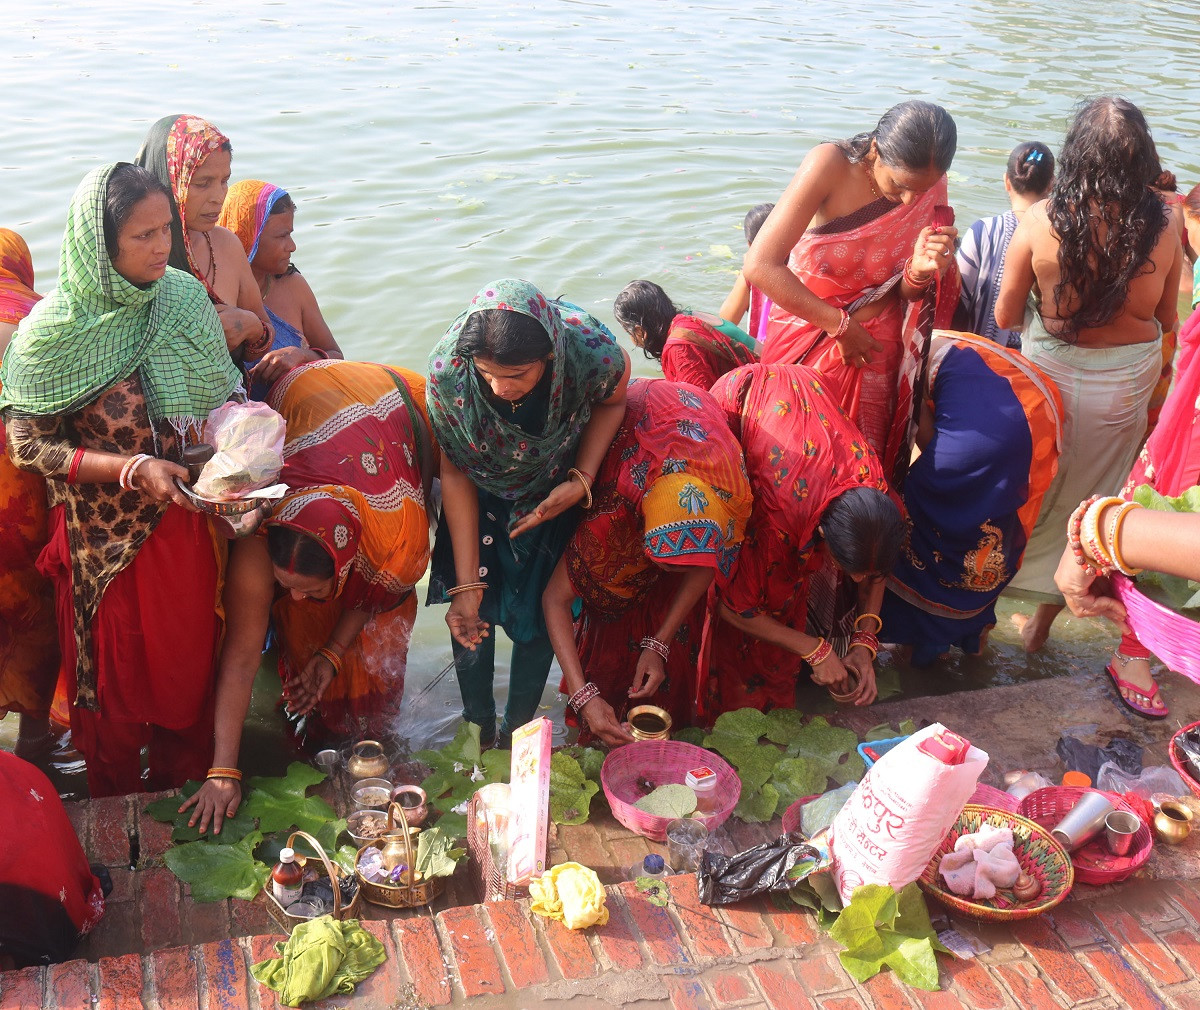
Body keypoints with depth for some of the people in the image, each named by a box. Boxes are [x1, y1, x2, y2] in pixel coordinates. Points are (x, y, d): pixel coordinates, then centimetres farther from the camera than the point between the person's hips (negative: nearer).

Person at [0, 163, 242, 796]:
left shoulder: (184, 296, -5)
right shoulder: (53, 331, -19)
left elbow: (221, 396, 6)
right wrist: (131, 468, -24)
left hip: (184, 525, 4)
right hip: (105, 538, -4)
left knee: (188, 662, 19)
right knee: (116, 677, 16)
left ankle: (183, 787, 44)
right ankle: (116, 813, 41)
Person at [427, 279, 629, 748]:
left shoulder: (595, 353, -38)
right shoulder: (446, 372, -35)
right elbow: (455, 474, -18)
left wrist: (582, 481, -23)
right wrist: (466, 584, -16)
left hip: (557, 492, 0)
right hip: (481, 491, 0)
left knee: (538, 614, 4)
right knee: (470, 610, 4)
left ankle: (517, 728, 30)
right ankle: (478, 728, 30)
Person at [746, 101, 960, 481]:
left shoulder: (929, 187, -7)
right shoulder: (831, 165, -20)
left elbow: (906, 295, 0)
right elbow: (760, 266, -27)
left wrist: (919, 271, -24)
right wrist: (841, 325, -19)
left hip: (873, 349, 3)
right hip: (807, 334, -3)